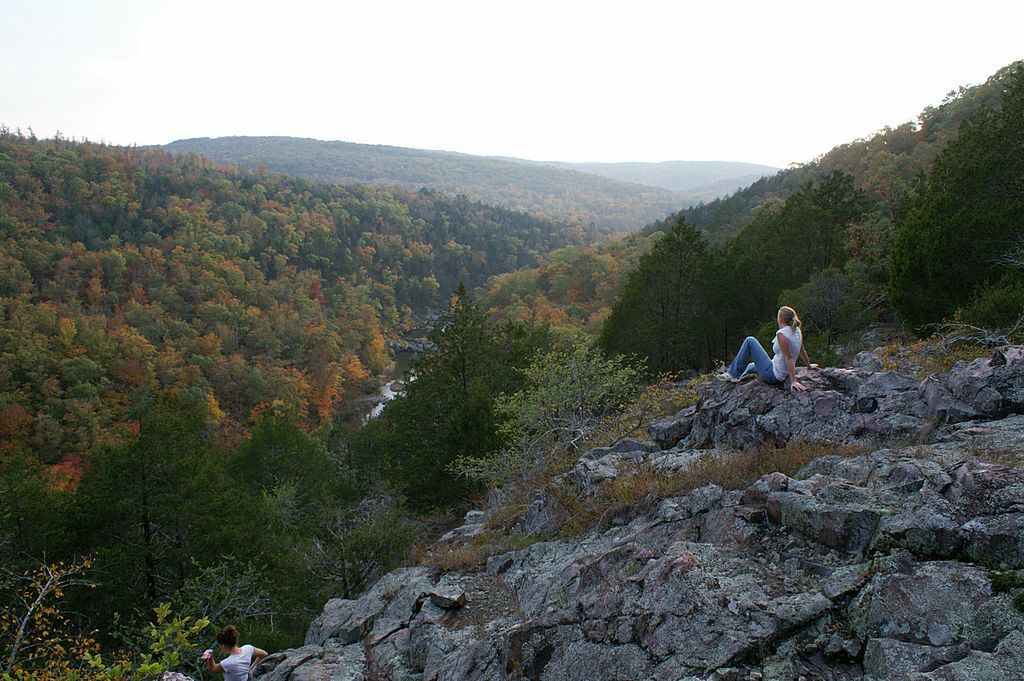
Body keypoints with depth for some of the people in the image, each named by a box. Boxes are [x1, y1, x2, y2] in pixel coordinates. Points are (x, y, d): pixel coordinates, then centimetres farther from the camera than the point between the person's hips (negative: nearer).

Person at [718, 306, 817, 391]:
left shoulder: (782, 334, -24)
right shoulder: (797, 331, 0)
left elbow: (789, 358, -27)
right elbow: (802, 352, 11)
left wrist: (794, 381, -29)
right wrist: (809, 365, 28)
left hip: (772, 375, -8)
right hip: (782, 376, 8)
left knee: (750, 341, -2)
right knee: (751, 366, 35)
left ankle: (734, 374, 5)